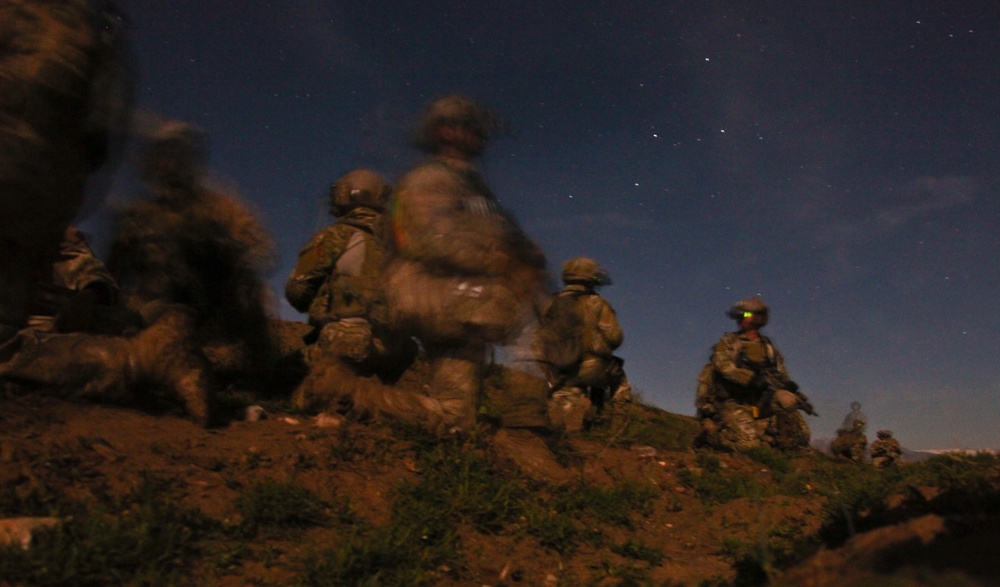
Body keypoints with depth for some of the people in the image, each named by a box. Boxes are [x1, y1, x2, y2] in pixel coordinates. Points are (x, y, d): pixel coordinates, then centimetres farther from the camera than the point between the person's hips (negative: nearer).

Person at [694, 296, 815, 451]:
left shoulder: (768, 347, 15)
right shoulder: (729, 342, 2)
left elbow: (782, 376, 14)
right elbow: (726, 367, -16)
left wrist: (797, 395, -4)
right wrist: (755, 379, -28)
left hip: (760, 404, 5)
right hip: (734, 404, -5)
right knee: (749, 443, -25)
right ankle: (711, 431, 0)